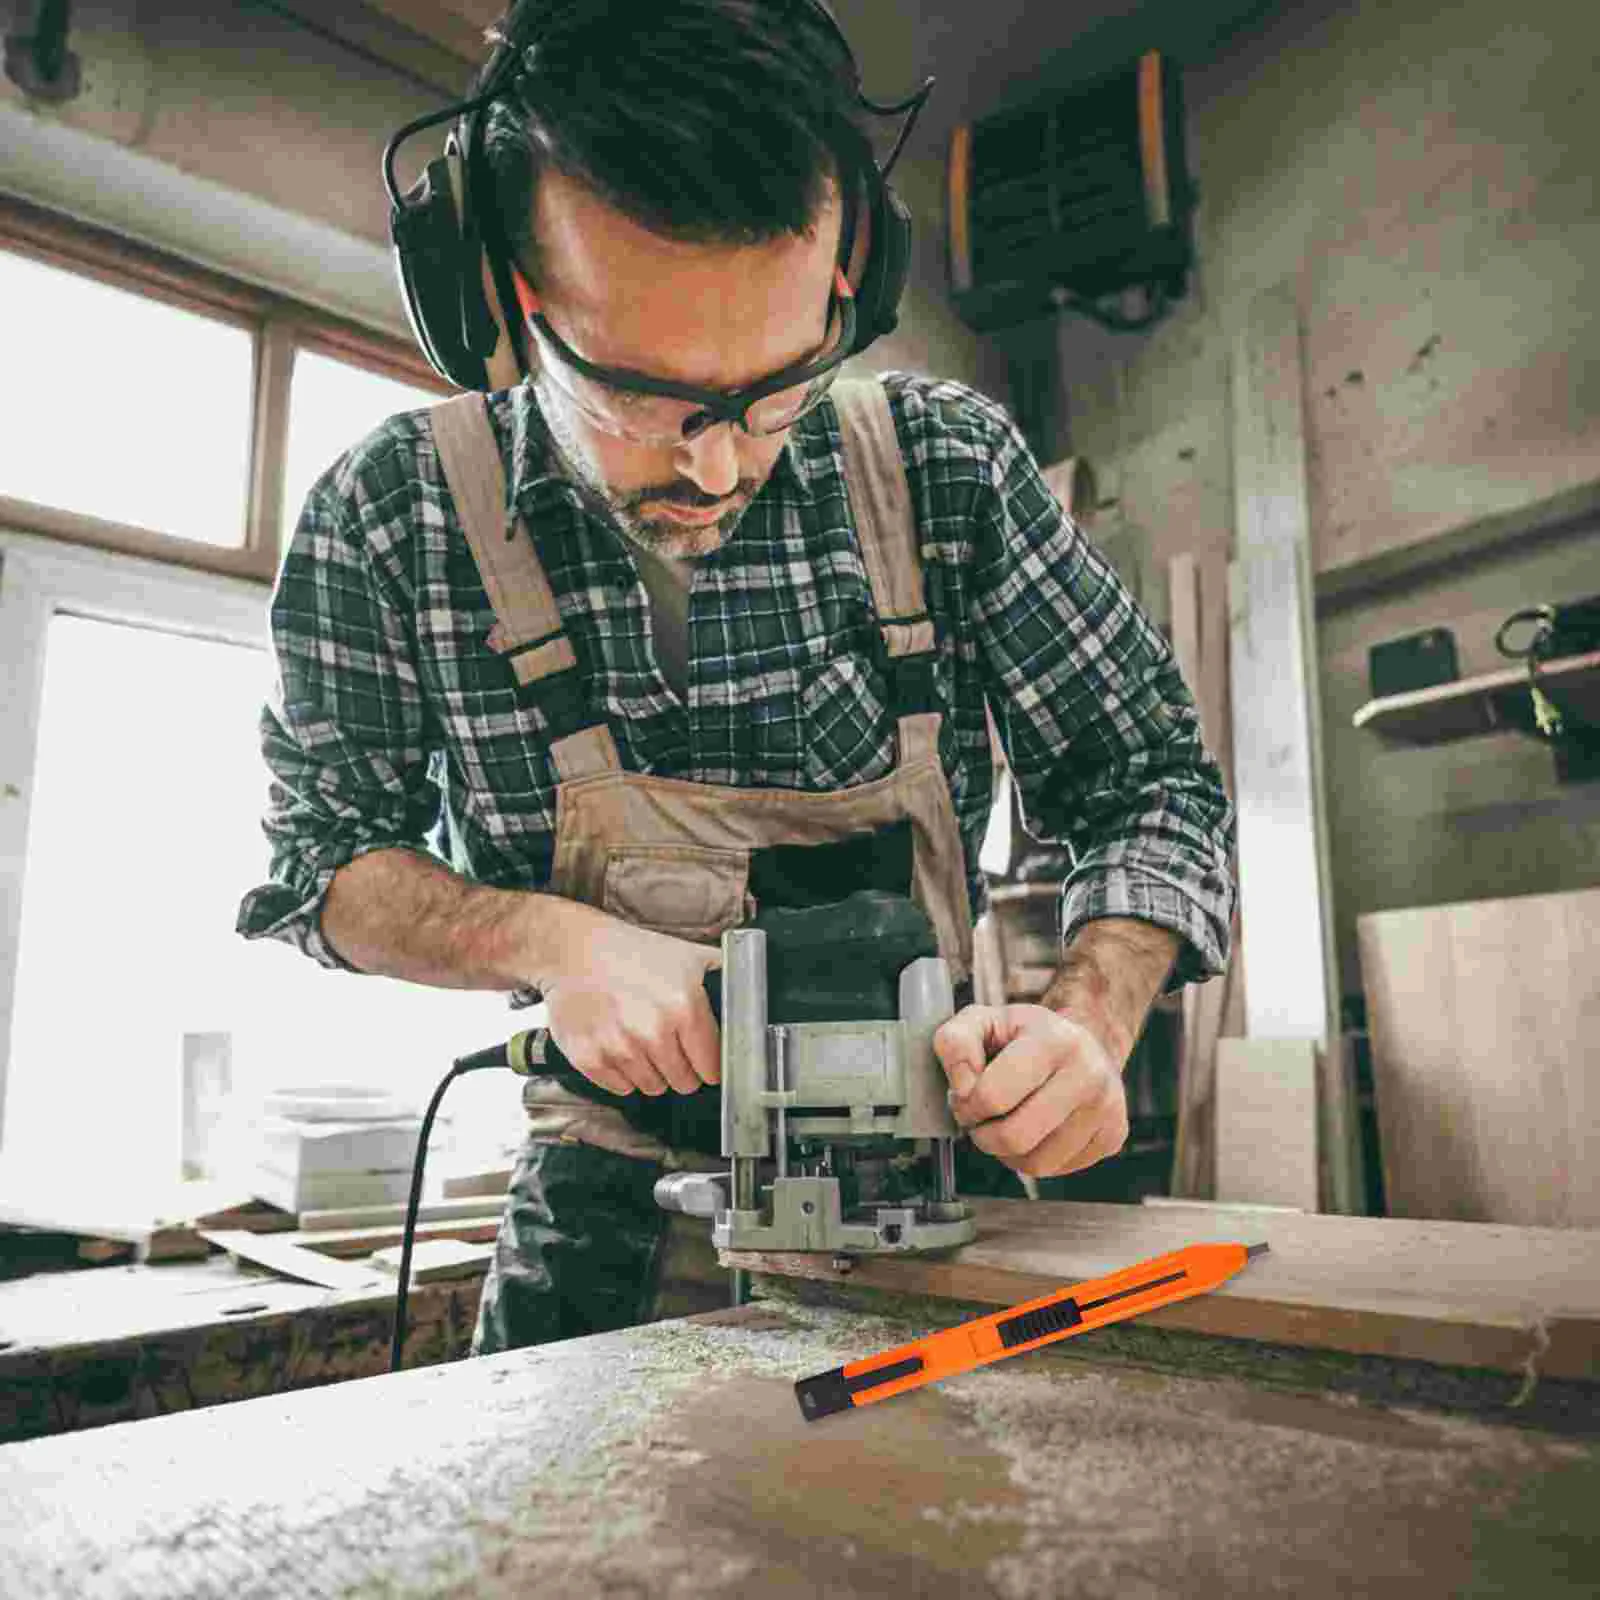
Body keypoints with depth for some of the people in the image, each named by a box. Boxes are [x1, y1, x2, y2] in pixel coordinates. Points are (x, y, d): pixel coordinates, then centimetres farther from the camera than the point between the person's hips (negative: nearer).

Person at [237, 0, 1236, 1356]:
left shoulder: (947, 467, -13)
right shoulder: (392, 514, -14)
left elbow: (1154, 783, -6)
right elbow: (325, 855, -4)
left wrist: (1090, 1022, -24)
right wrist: (546, 939, -23)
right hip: (614, 1181, 0)